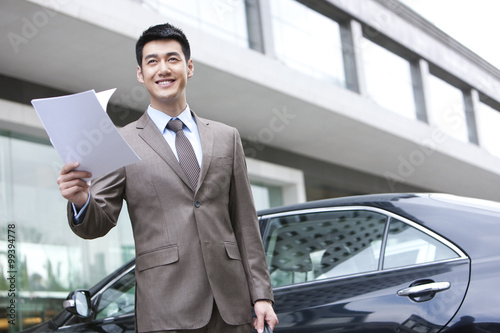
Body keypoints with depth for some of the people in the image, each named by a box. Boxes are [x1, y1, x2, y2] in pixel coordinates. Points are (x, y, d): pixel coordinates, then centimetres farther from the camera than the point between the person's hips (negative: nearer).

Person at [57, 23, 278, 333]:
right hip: (167, 307, -2)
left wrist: (262, 294, 5)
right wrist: (80, 200, -22)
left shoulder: (227, 138, 12)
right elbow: (99, 224, 0)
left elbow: (245, 222, 10)